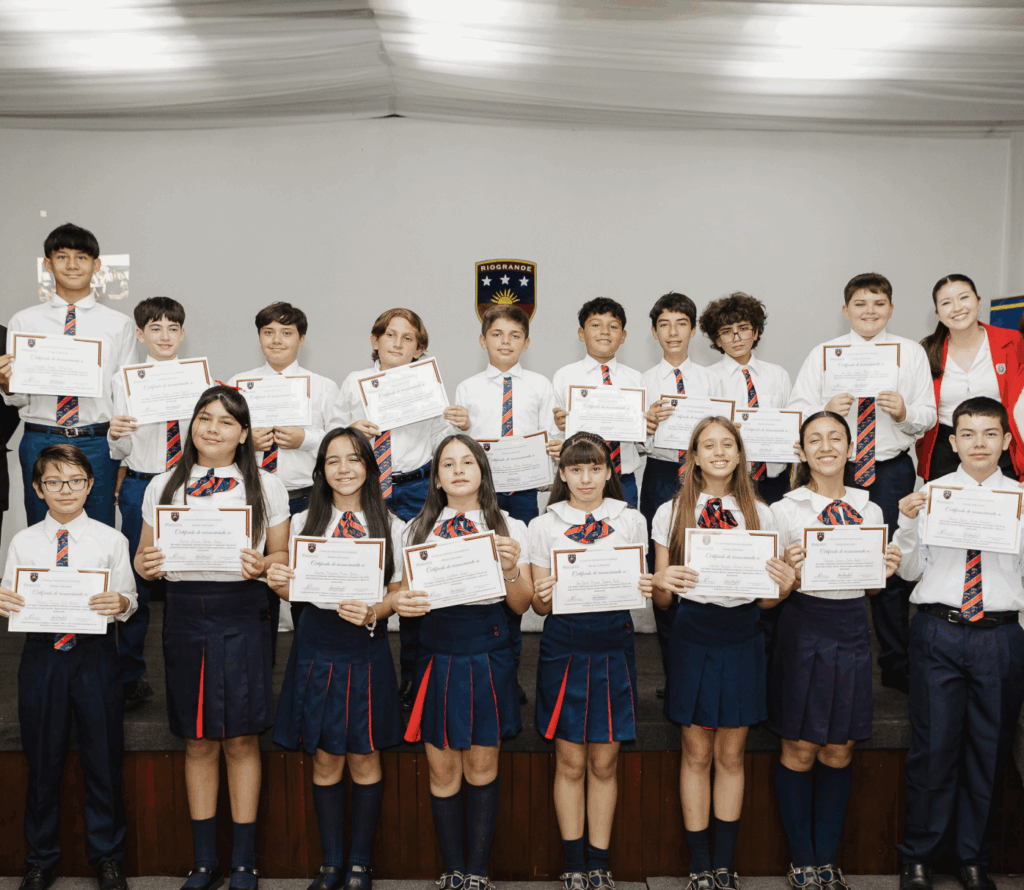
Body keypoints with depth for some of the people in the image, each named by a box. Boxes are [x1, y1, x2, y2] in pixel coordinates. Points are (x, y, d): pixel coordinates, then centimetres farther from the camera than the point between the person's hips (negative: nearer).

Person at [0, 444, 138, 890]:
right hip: (41, 654, 1)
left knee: (103, 758, 7)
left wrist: (121, 603, -24)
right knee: (43, 760, 12)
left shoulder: (110, 540, 1)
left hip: (95, 655, -1)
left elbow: (128, 599, -2)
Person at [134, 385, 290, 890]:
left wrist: (262, 565, -15)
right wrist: (145, 566, -9)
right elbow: (145, 555, 13)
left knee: (241, 739, 2)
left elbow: (282, 555, 6)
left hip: (242, 614, -2)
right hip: (184, 614, 2)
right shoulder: (163, 486, 10)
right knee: (197, 741, 8)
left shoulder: (266, 486, 5)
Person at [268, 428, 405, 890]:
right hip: (316, 645, 1)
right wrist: (278, 583, -12)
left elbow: (398, 592, 3)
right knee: (325, 761, 9)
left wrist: (371, 613, -17)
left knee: (364, 759, 7)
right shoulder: (303, 522, 5)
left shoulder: (392, 527, 1)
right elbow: (298, 592, 10)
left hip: (367, 649, -1)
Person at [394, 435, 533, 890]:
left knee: (482, 766, 6)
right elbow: (404, 591, 6)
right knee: (442, 769, 5)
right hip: (437, 651, 1)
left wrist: (510, 569, -17)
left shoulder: (509, 528, 5)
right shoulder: (417, 529, 8)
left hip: (488, 652, -1)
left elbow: (522, 605, 2)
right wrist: (400, 604, -17)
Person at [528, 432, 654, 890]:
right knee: (570, 762, 5)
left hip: (613, 644, 1)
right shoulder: (544, 525, 4)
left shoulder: (631, 520, 6)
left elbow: (640, 587, 10)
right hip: (563, 645, 0)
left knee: (605, 763, 7)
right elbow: (539, 607, 5)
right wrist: (541, 595, -17)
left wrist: (646, 590, -13)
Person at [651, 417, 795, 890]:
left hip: (743, 634, 2)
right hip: (693, 633, -1)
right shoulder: (671, 512, 0)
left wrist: (783, 588, -14)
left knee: (731, 754, 10)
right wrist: (662, 583, -21)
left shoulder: (760, 513, 5)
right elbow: (661, 600, 2)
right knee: (697, 754, 6)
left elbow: (765, 600, 7)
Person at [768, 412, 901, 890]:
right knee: (799, 752, 3)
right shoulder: (784, 510, -3)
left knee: (838, 753, 10)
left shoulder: (869, 510, 9)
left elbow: (872, 584, 15)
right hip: (803, 628, -3)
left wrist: (886, 570, -6)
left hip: (852, 630, 3)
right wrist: (788, 569, -22)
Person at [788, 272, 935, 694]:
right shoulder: (823, 354, 6)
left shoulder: (912, 353, 7)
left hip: (891, 469, 0)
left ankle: (896, 665, 20)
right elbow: (796, 411, -1)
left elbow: (928, 416, 4)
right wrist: (827, 410, -20)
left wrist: (904, 412, -17)